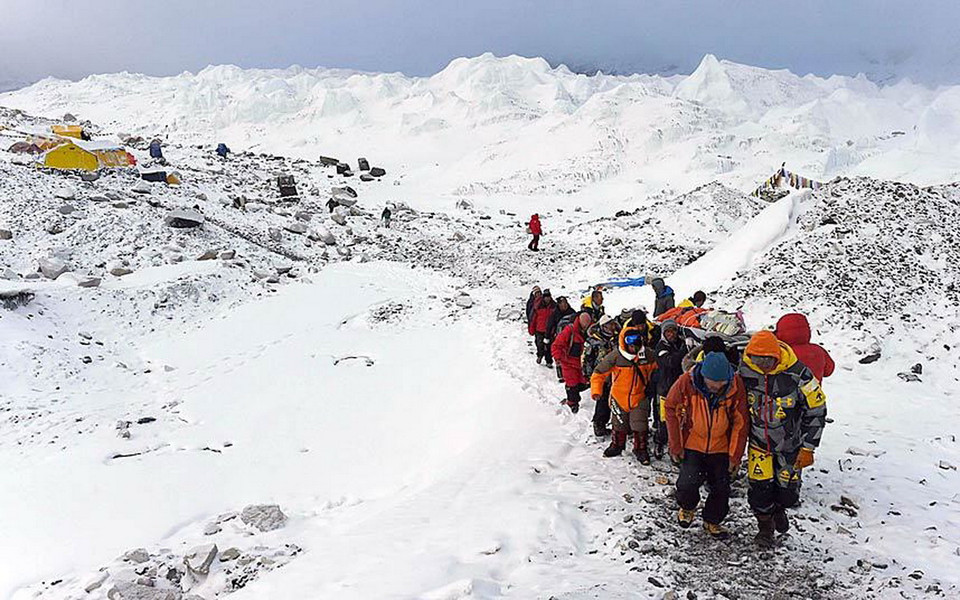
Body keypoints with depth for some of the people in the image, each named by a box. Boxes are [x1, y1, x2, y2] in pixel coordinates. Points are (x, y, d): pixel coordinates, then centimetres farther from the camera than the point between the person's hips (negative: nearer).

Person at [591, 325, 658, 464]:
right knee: (619, 426, 16)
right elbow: (599, 373, -13)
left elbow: (653, 369, 10)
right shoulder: (615, 356, -19)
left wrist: (650, 385, 8)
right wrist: (596, 391, -20)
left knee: (640, 426, -2)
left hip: (639, 397, 1)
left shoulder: (648, 354, -11)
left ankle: (640, 449, 18)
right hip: (619, 397, -1)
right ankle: (617, 446, 39)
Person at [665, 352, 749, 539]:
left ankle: (712, 521, 32)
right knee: (688, 483, -15)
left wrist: (735, 455, -5)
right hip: (692, 445, -2)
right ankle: (687, 508, 18)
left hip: (721, 448, 2)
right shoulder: (686, 382, -21)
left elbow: (741, 422, -7)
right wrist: (676, 445, -4)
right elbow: (671, 409, -6)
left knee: (721, 489, 5)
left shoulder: (736, 385, -18)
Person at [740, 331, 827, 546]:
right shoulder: (745, 369, -14)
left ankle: (778, 508, 42)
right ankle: (765, 526, 27)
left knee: (788, 492, 7)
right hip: (759, 442, 1)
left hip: (789, 444, -1)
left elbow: (816, 411, -12)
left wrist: (808, 448, -12)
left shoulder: (798, 374, -24)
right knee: (760, 488, 1)